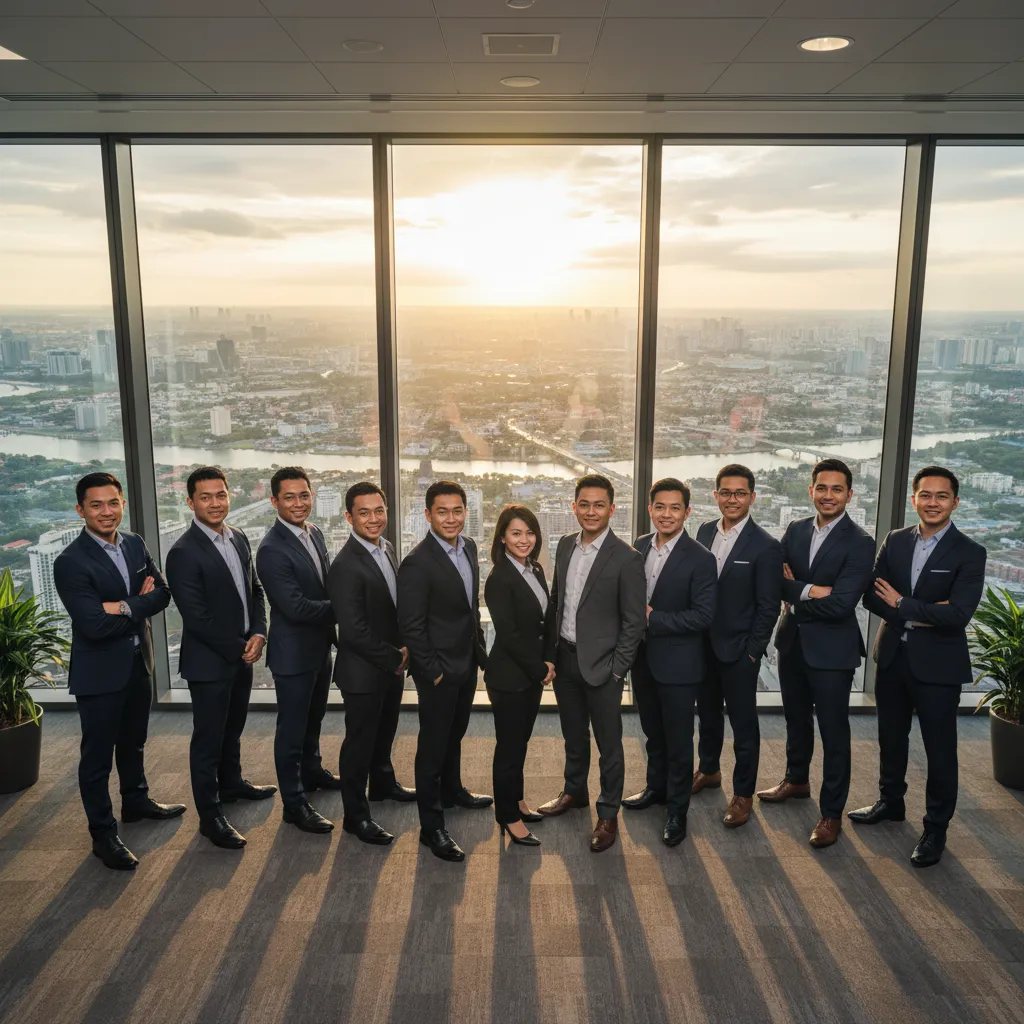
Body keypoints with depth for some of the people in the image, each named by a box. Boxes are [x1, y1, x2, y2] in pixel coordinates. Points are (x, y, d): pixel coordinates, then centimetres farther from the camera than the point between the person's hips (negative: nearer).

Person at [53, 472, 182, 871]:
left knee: (133, 742, 24)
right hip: (100, 672, -6)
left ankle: (136, 801, 44)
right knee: (98, 755, 7)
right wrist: (140, 604, -15)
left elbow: (161, 594, -5)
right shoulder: (71, 562, -19)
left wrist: (125, 606, -22)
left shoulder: (135, 543, 1)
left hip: (139, 662, 7)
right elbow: (94, 625, -25)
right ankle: (103, 834, 22)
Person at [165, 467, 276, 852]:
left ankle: (231, 783, 43)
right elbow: (196, 617, -20)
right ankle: (210, 816, 17)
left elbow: (254, 591, 10)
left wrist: (258, 634, -6)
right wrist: (238, 649, -14)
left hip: (243, 655, 7)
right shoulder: (184, 552, -18)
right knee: (208, 738, 5)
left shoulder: (239, 539, 5)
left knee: (233, 728, 23)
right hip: (209, 661, -7)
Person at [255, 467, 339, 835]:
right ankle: (295, 803, 19)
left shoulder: (315, 533, 3)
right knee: (292, 728, 6)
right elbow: (296, 607, -27)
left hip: (321, 646, 8)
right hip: (294, 652, -8)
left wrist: (333, 628, 0)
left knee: (313, 719, 26)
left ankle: (312, 771, 46)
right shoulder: (272, 550, -24)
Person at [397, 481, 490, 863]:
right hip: (439, 670, -7)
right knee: (433, 744, 4)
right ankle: (431, 827, 17)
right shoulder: (417, 563, -23)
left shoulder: (468, 546, 2)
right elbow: (410, 626, -20)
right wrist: (433, 671, -17)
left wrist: (479, 650, 12)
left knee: (455, 733, 25)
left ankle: (452, 791, 46)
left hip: (467, 662, 8)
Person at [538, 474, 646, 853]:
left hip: (601, 665, -5)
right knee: (573, 736, 22)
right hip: (564, 658, 5)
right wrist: (550, 652, 8)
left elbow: (634, 621, -11)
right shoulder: (565, 545, 4)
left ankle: (608, 815, 24)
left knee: (608, 744, 8)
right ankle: (574, 792, 42)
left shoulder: (627, 558, -14)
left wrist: (616, 671, -13)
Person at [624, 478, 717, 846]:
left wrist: (653, 618, -21)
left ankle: (677, 809, 24)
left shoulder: (700, 559, -16)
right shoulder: (640, 546, 3)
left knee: (678, 740, 8)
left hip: (677, 663, -6)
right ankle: (656, 787, 42)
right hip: (642, 657, 6)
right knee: (653, 731, 23)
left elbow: (703, 616, -20)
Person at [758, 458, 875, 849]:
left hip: (831, 650, -6)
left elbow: (841, 604, -23)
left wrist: (795, 595, -11)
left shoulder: (860, 544, -15)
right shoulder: (795, 530, 3)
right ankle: (796, 780, 44)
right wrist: (810, 591, -22)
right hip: (792, 642, 6)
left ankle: (831, 813, 19)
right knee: (796, 718, 23)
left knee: (833, 732, 5)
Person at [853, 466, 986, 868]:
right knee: (891, 737, 20)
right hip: (892, 656, 5)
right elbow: (872, 596, -3)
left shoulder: (969, 553, -11)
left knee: (940, 749, 7)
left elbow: (959, 613, -22)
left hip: (937, 665, -4)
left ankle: (936, 829, 24)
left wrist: (902, 605, -15)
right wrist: (920, 615, -17)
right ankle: (890, 802, 41)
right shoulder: (895, 541, 2)